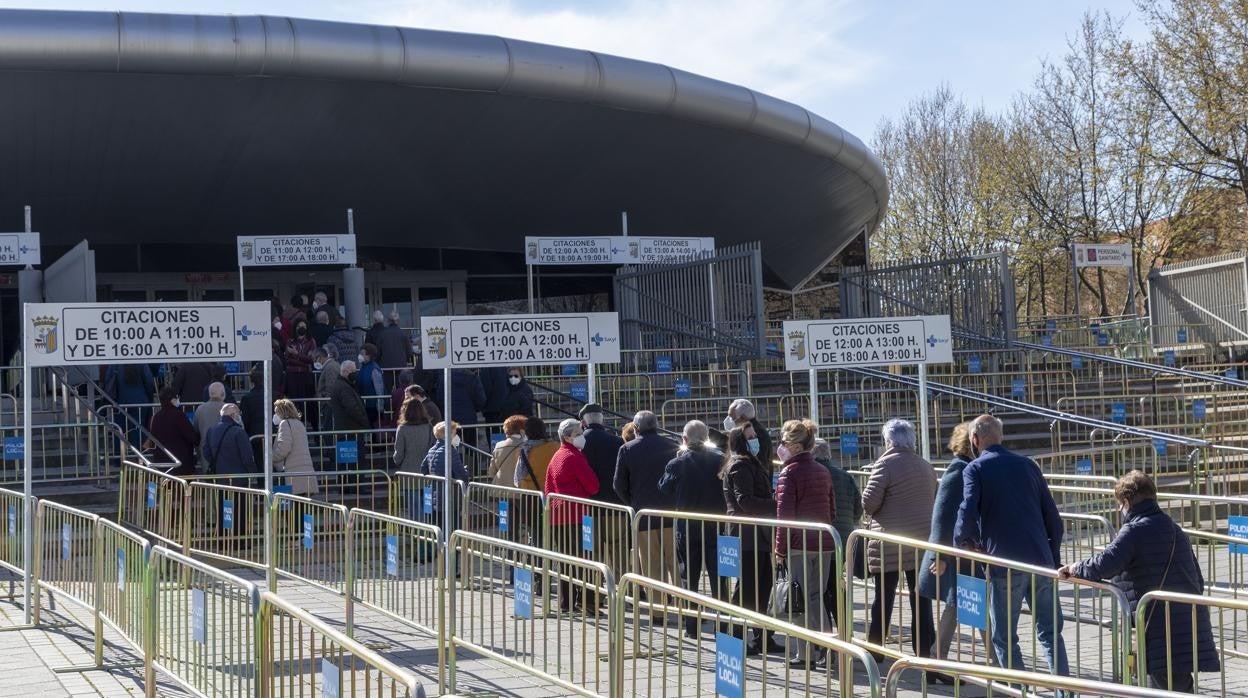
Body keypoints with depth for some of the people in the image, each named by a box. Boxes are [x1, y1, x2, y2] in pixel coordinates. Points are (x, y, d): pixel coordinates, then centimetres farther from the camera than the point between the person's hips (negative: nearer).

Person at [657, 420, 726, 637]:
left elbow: (664, 487, 4)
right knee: (718, 578, 7)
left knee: (690, 578, 9)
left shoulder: (678, 463, -11)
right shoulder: (719, 459, -9)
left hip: (687, 528, -1)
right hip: (715, 527, 1)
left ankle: (691, 626, 9)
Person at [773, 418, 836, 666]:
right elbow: (832, 509, 16)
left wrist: (780, 549, -8)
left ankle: (802, 653, 4)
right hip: (824, 544, 7)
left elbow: (785, 515, -13)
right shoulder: (823, 471, 13)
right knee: (816, 596, 14)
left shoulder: (790, 472, -10)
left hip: (798, 544, -7)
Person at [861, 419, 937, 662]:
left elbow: (869, 503, -14)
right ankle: (925, 652, 2)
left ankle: (874, 648, 17)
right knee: (921, 601, 5)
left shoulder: (886, 464, -10)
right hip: (923, 542, 4)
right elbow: (934, 501, 17)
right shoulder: (926, 466, 9)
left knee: (883, 599, 7)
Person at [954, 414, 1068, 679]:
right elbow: (1052, 516, 14)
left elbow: (968, 513, -15)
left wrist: (962, 541, 4)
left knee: (1004, 638, 6)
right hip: (1041, 561, 5)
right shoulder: (1027, 465, 14)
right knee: (1050, 632, 12)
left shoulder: (975, 469, -1)